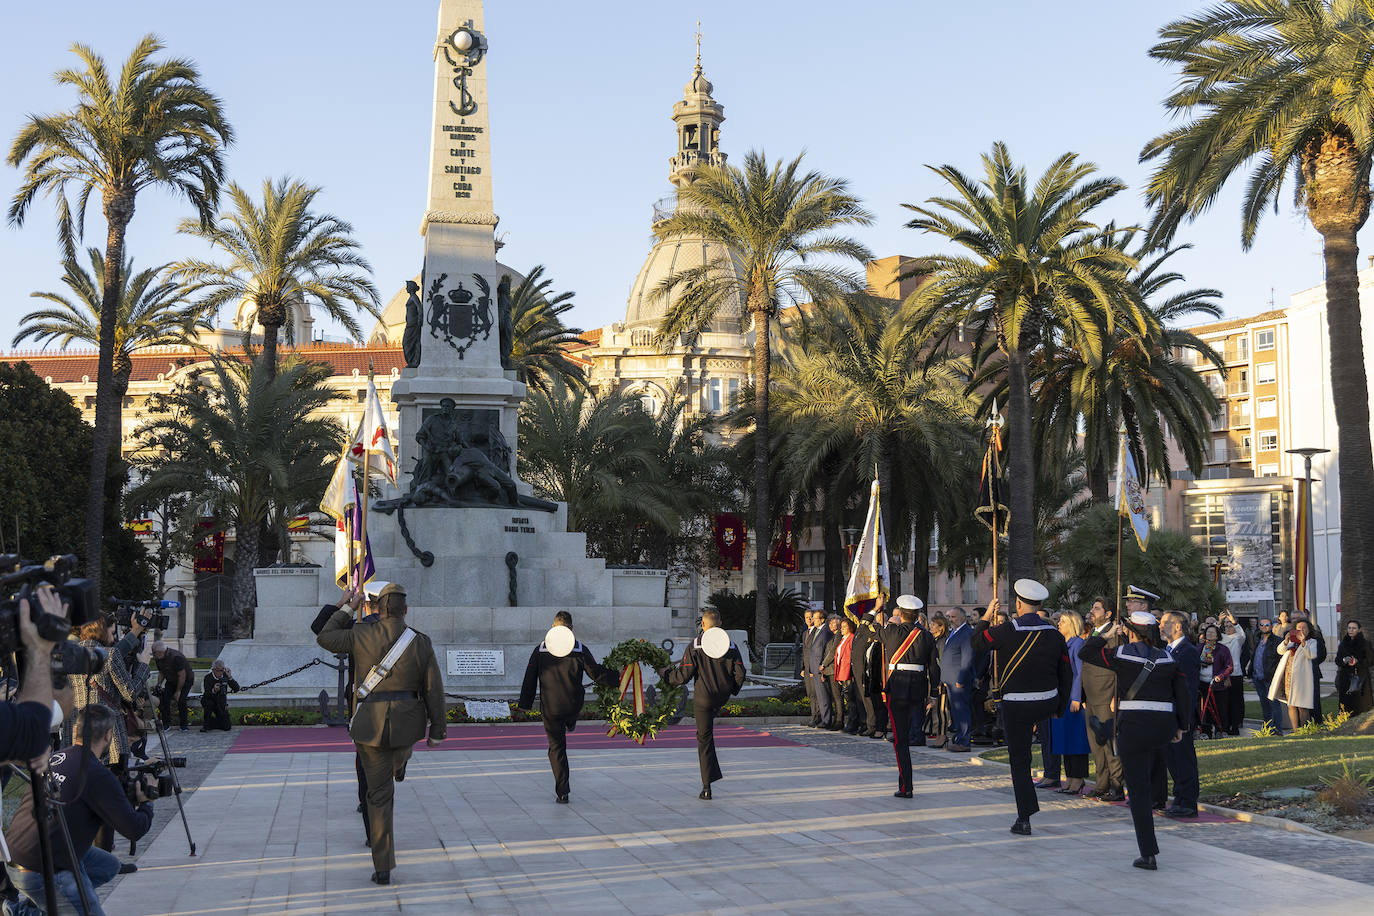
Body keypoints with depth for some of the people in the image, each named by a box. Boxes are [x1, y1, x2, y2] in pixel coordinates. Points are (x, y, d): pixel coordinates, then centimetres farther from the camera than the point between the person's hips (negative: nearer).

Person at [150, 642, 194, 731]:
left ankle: (183, 725, -7)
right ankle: (166, 724, -3)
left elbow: (182, 676, -28)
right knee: (164, 699, -13)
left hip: (186, 680, -7)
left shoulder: (176, 657, -33)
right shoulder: (158, 659, -9)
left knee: (180, 700, -22)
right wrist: (159, 685, -8)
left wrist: (178, 691, -23)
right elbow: (161, 673, 8)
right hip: (171, 681, 7)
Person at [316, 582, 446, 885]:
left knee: (379, 794, 7)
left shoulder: (363, 636, -7)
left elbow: (324, 638, 9)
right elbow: (433, 690, -3)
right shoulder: (420, 642, -6)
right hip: (408, 722, 0)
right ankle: (400, 765, 76)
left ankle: (383, 868, 7)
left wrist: (346, 609, 17)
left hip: (371, 723, 0)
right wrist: (437, 730, 7)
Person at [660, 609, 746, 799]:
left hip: (703, 698, -3)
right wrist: (733, 689, 16)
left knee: (705, 740, 2)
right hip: (723, 697, 4)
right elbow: (740, 674, -4)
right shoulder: (731, 646, -3)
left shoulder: (695, 647, -11)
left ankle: (707, 787, -1)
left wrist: (666, 674, 7)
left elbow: (683, 675, -11)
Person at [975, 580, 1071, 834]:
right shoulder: (1053, 633, 0)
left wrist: (987, 616, 13)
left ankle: (1024, 820, 4)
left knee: (1019, 761, 3)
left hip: (1017, 706, -4)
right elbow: (1066, 673, 6)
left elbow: (977, 643, 1)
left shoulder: (1008, 630, -14)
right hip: (1047, 704, 4)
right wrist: (1060, 707, 17)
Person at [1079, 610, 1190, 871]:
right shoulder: (1167, 657, 7)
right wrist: (1182, 727, 16)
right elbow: (1182, 692, 8)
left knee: (1139, 791, 0)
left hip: (1134, 725, -5)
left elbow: (1084, 652, 3)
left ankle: (1148, 855, -2)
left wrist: (1106, 635, 13)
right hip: (1164, 727, 5)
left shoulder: (1123, 654, -5)